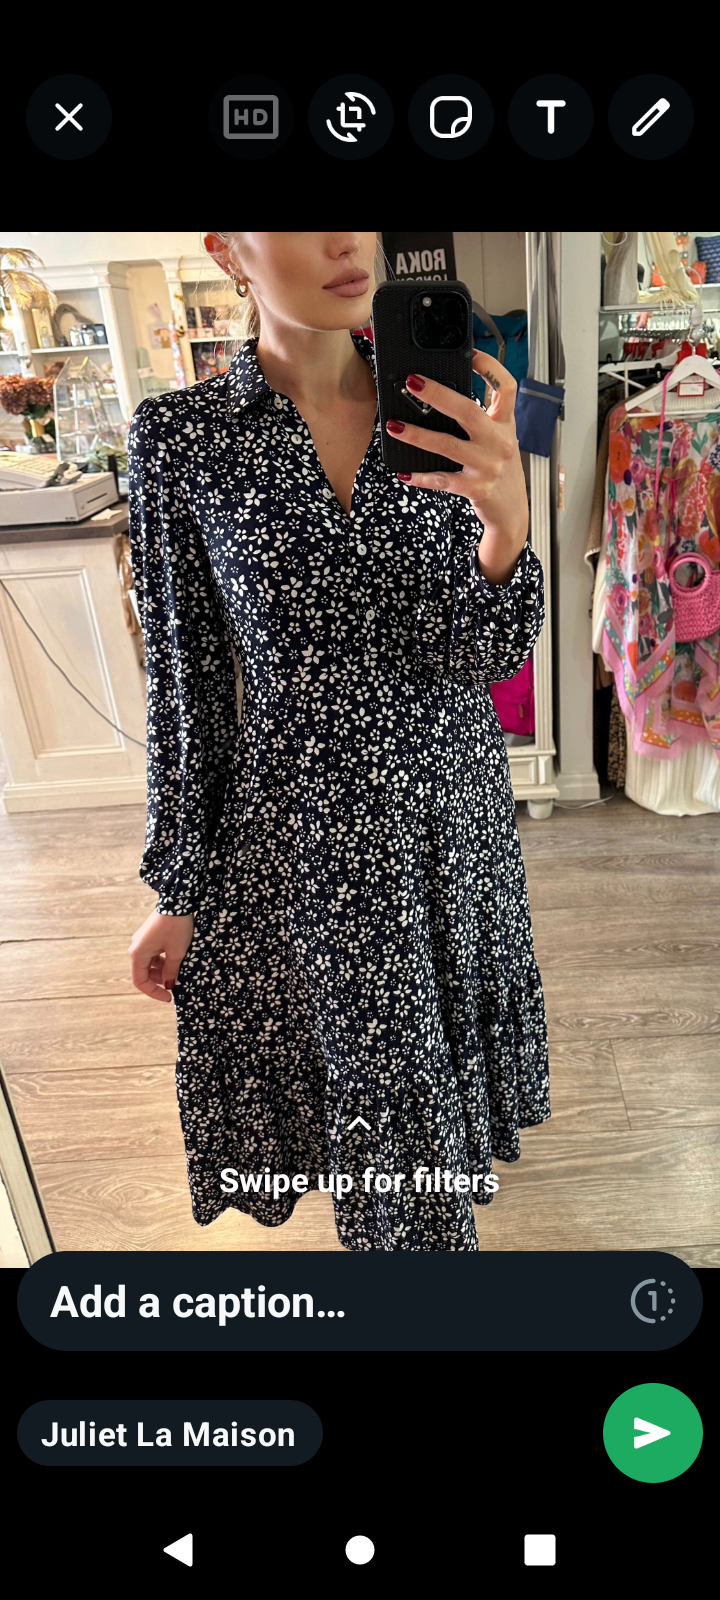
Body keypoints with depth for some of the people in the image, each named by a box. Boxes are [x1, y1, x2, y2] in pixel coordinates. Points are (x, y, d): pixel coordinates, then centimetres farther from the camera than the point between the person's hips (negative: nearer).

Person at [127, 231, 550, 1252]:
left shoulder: (441, 409, -3)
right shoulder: (181, 438, -10)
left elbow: (495, 653, -7)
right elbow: (185, 677, -5)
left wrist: (505, 528, -29)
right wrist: (177, 888, -1)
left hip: (451, 803, 3)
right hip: (300, 823, -3)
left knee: (441, 1057, 23)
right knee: (377, 1089, 13)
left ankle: (430, 1215, 57)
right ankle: (405, 1229, 46)